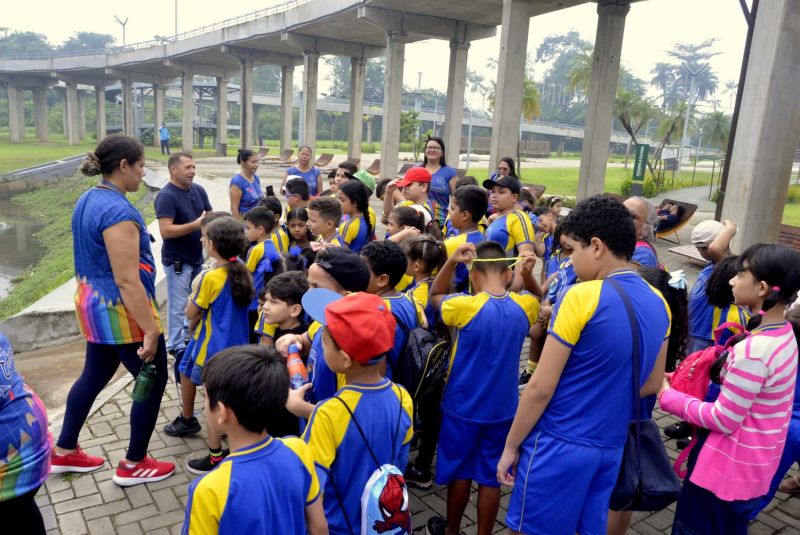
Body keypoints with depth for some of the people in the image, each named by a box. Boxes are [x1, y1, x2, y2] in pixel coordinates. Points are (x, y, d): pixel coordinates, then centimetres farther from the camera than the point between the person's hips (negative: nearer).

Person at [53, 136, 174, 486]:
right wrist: (150, 329, -24)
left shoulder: (87, 200, 7)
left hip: (94, 304, 10)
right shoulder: (118, 211, -24)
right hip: (120, 311, -10)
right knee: (154, 379, 5)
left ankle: (64, 452, 38)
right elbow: (127, 280, -27)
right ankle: (133, 465, 17)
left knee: (94, 375, 23)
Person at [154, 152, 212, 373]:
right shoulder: (166, 196, -17)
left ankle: (189, 335, 36)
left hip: (197, 257, 7)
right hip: (177, 260, -7)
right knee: (178, 305, 3)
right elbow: (165, 230, -25)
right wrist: (196, 225, -27)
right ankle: (176, 344, 17)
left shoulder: (198, 190, 4)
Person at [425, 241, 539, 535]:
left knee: (460, 473, 16)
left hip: (462, 407, -3)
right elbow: (535, 295, 17)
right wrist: (528, 275, -4)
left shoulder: (466, 306, -22)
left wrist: (451, 260, -17)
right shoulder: (524, 306, -8)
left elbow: (435, 294, -2)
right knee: (490, 477, 14)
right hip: (502, 409, 3)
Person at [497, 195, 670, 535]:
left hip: (559, 444, -7)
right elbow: (651, 385, 13)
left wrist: (510, 446, -6)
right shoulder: (658, 304, 3)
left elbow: (541, 387, -16)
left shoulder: (581, 297, -19)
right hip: (611, 447, 7)